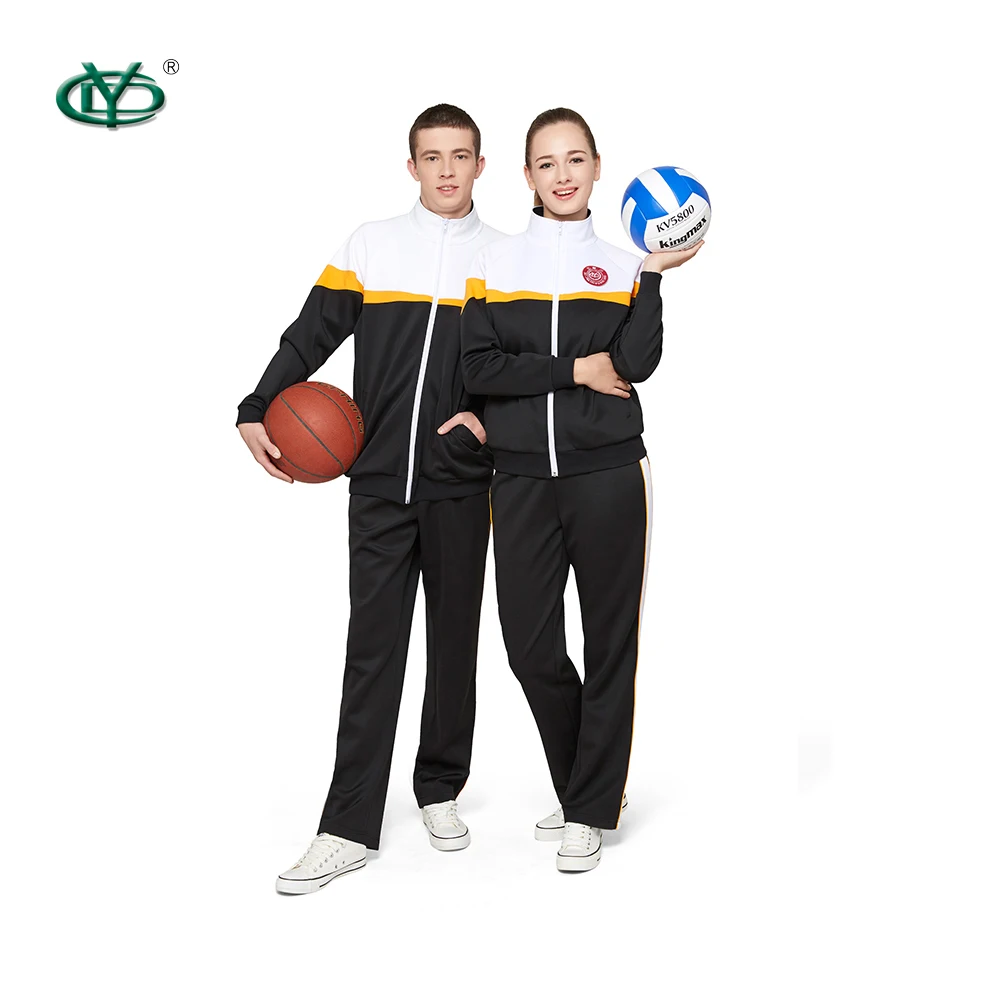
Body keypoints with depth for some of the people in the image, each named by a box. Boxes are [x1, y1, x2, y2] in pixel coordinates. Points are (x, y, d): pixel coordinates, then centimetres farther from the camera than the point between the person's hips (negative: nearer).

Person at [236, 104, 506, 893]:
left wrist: (490, 416, -9)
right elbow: (312, 334, 4)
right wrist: (257, 411, -7)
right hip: (380, 480, 0)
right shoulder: (371, 244, 7)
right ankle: (350, 828, 0)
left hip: (461, 484, 1)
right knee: (372, 646, -2)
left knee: (455, 641, 9)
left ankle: (441, 791, 25)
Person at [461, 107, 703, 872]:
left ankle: (591, 810, 18)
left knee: (609, 642, 3)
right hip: (522, 479, 1)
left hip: (608, 473, -1)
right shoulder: (495, 262, 7)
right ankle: (583, 789, 26)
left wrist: (655, 272, -14)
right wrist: (574, 370, -9)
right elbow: (478, 368, -5)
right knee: (530, 644, 3)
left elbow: (637, 363, -9)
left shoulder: (622, 263, 6)